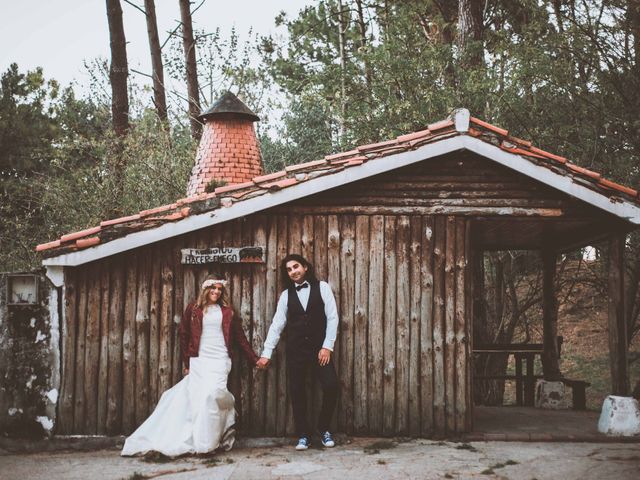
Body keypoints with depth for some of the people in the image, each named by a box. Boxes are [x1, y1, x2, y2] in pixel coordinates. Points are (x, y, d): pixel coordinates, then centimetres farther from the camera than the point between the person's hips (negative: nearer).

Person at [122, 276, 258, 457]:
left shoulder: (227, 311, 11)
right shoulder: (193, 309, 9)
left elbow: (240, 337, 13)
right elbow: (184, 336, 10)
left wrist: (254, 359, 11)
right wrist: (186, 363, 7)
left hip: (220, 360, -1)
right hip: (198, 360, 1)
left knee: (211, 393, -20)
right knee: (196, 397, -7)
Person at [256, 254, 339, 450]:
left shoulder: (322, 287, 0)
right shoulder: (286, 295, 6)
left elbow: (332, 317, -4)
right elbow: (277, 324, 4)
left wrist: (327, 346, -11)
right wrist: (266, 353, -1)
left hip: (320, 348, -2)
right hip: (295, 350, 2)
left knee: (331, 386, -12)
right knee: (297, 391, 3)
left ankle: (324, 429, 9)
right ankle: (303, 435, 16)